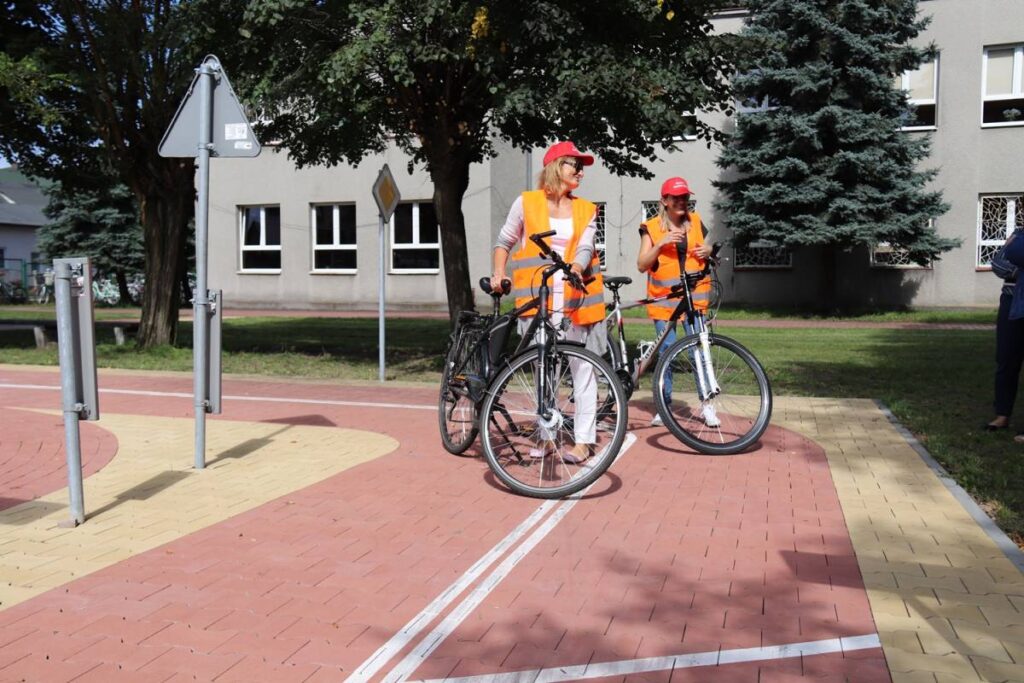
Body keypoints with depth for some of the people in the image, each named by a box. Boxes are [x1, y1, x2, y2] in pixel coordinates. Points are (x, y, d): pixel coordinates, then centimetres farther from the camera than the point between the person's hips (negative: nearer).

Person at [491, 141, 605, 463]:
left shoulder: (586, 210, 11)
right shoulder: (526, 202, 6)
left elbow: (585, 249, -4)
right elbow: (504, 241, 14)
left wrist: (574, 269, -24)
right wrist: (499, 272, -1)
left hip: (575, 297, 1)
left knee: (582, 367, -3)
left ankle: (584, 439, 2)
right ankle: (546, 436, 16)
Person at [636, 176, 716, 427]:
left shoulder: (695, 222, 10)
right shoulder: (652, 227, 0)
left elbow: (704, 250, 24)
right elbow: (641, 265, -5)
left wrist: (708, 251, 1)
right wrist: (661, 244, -18)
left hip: (694, 296, 2)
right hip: (663, 298, -2)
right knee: (666, 352, 0)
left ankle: (706, 404, 7)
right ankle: (665, 405, 11)